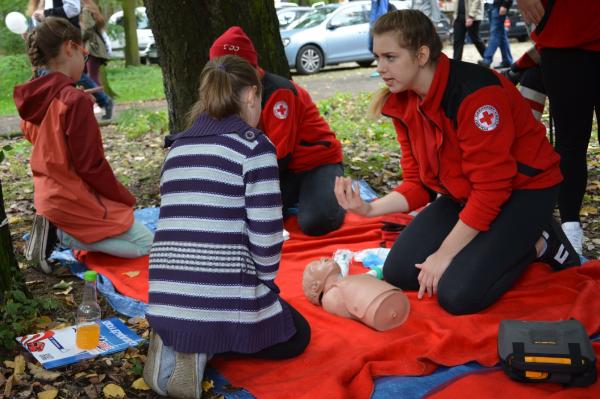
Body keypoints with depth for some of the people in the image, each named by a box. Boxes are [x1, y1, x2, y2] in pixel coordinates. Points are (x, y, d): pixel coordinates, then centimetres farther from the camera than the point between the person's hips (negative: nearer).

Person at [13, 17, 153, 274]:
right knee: (146, 243, 5)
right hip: (76, 202, -9)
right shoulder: (75, 100, -22)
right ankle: (64, 235, -7)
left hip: (49, 196, 9)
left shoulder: (34, 100, 3)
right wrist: (126, 199, -6)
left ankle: (56, 228, 7)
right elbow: (91, 165, -20)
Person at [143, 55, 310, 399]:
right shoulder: (253, 144, -6)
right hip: (227, 300, -6)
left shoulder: (178, 147, 14)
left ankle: (176, 344, 6)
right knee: (295, 335, 22)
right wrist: (262, 285, 6)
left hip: (166, 303, 7)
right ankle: (206, 346, -3)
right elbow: (266, 234, -12)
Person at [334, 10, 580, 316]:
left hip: (522, 188, -7)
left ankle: (536, 243, 3)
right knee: (398, 272, -5)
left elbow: (491, 189, -26)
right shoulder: (402, 102, -4)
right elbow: (419, 182, 0)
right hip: (464, 194, 8)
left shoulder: (474, 92, -28)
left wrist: (444, 254, -22)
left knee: (458, 295, -21)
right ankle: (489, 242, 13)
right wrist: (370, 209, -17)